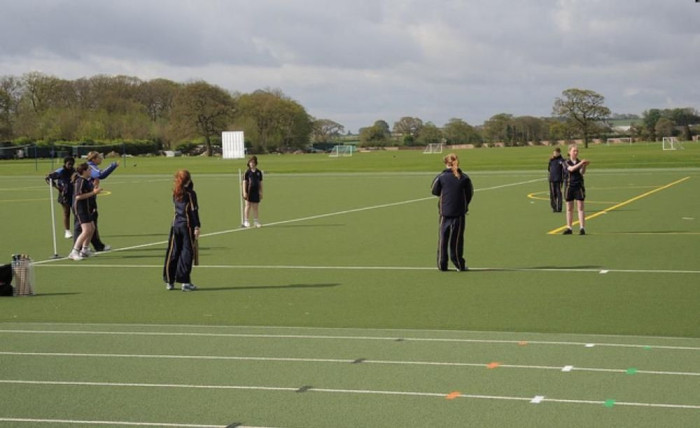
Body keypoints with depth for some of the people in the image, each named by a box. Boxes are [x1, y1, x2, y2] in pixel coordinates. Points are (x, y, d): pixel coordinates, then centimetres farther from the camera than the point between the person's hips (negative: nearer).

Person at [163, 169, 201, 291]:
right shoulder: (190, 193, -9)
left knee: (173, 253, 9)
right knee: (187, 253, -1)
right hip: (188, 225, -5)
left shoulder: (175, 193, 8)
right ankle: (185, 282, -4)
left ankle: (169, 281, 14)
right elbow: (194, 211, -12)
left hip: (175, 225, 5)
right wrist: (197, 227, -12)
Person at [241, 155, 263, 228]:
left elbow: (260, 183, 12)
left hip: (256, 192, 3)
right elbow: (244, 182, -4)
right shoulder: (247, 172, -3)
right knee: (248, 206, -1)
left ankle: (256, 221, 14)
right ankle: (246, 221, 4)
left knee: (255, 207, 8)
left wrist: (261, 192, 9)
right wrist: (244, 192, -10)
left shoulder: (259, 172, 7)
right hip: (249, 191, -3)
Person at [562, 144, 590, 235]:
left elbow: (582, 172, -13)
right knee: (569, 208, 6)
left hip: (579, 186, 0)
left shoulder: (580, 162, 4)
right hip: (569, 186, 0)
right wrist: (581, 163, -33)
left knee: (580, 207, -4)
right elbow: (571, 169, -20)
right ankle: (569, 228, 13)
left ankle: (582, 228, -5)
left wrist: (584, 166, -33)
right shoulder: (566, 163, 1)